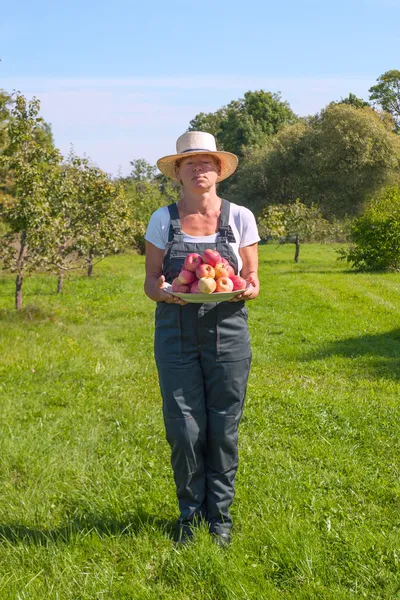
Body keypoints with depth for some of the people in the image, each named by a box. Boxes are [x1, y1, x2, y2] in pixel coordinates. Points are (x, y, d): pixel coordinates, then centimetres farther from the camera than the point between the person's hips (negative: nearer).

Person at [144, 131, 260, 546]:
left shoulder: (239, 217, 3)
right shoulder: (163, 220, 3)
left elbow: (252, 277, 5)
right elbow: (150, 280, 3)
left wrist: (249, 289, -18)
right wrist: (162, 291, -20)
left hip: (227, 332, 0)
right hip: (176, 334, 0)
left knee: (224, 427, 4)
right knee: (184, 429, 0)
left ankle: (220, 512, 22)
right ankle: (190, 513, 20)